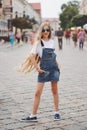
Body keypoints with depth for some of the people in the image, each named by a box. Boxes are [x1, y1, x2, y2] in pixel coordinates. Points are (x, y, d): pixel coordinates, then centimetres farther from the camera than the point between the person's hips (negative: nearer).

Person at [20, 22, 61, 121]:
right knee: (38, 92, -3)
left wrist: (57, 64, 11)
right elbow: (32, 56, -11)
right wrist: (37, 68, -11)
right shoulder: (38, 42, -5)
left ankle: (56, 112, 22)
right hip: (43, 69, -3)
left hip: (54, 68, 4)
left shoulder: (52, 42, 8)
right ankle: (33, 116, 3)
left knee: (54, 91, 10)